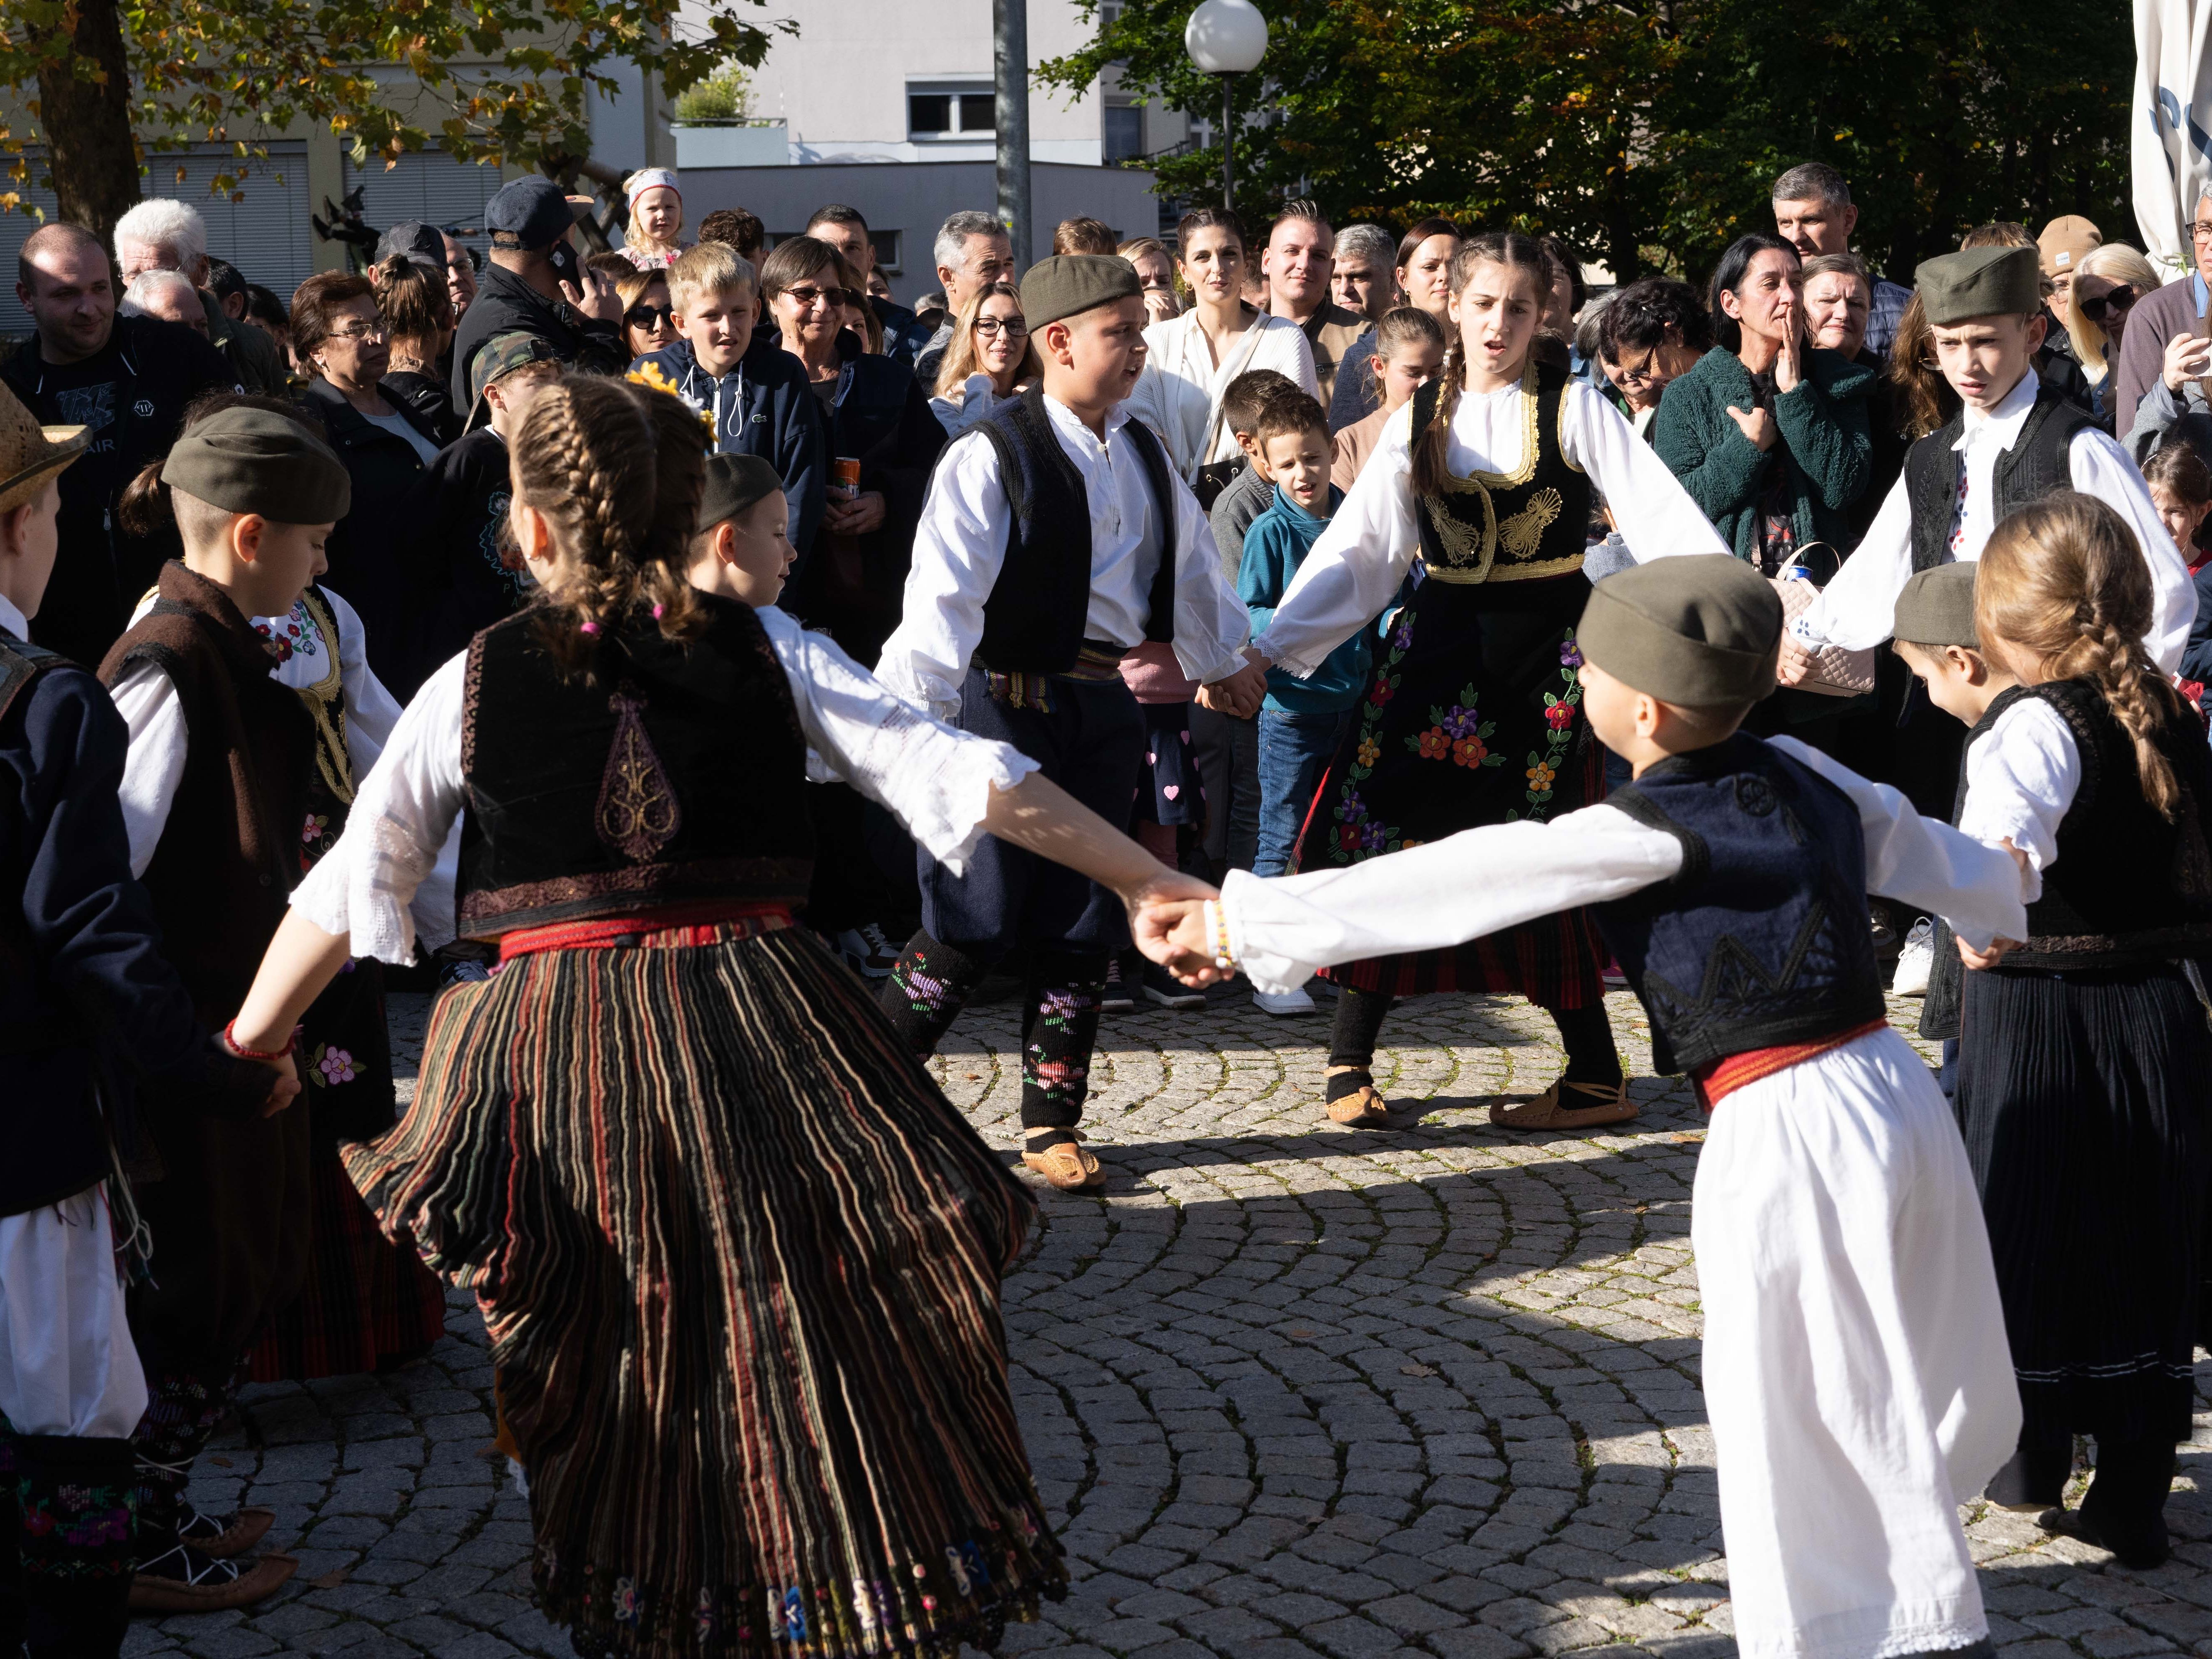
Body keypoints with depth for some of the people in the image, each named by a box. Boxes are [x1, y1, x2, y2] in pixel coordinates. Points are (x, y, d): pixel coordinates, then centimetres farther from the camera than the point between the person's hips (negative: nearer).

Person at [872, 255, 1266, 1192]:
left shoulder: (1144, 457, 10)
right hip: (1009, 703, -6)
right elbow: (945, 595, -19)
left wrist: (1222, 661, 36)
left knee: (1082, 928, 10)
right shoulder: (994, 456, -12)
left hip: (1108, 709, 7)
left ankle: (1052, 1124, 20)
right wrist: (914, 717, -27)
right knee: (973, 925, -6)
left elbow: (1189, 565, 26)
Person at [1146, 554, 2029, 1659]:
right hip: (1897, 1088, 8)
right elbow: (1950, 865, 23)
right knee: (1909, 1398, 22)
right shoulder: (1803, 776, 7)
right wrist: (1996, 915, 48)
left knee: (1796, 1430, 7)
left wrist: (1239, 923, -12)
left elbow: (1454, 887, -14)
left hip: (1782, 1133, -8)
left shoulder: (1650, 833, -12)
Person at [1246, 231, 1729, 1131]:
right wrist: (1269, 648, -2)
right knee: (1379, 826, -5)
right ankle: (1350, 1061, 8)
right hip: (1439, 642, 3)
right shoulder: (1422, 419, 6)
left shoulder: (1574, 410, -3)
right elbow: (1357, 547, 5)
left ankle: (1594, 1074, 10)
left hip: (1544, 649, -3)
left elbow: (1664, 519, -9)